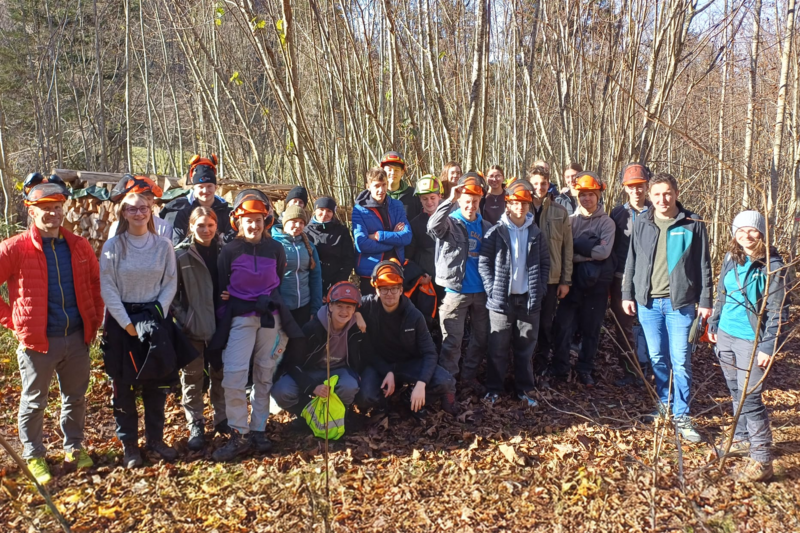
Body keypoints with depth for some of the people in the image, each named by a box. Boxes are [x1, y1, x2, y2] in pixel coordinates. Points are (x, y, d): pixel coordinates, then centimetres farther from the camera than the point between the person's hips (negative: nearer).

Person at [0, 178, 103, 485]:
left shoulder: (79, 246, 2)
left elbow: (95, 282, 14)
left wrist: (95, 318, 8)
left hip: (77, 337, 4)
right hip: (37, 341, -3)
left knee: (76, 397, 17)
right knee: (34, 402, 13)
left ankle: (73, 448, 35)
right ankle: (34, 456, 31)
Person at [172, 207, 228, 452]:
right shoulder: (180, 254, -5)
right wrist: (181, 317, -11)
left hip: (220, 323, 3)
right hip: (192, 326, -2)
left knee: (220, 374, 13)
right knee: (193, 377, 6)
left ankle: (222, 419, 28)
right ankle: (196, 426, 18)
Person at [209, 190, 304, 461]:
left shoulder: (275, 249, 0)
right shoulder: (229, 250, -4)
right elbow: (221, 288, 3)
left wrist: (267, 301, 4)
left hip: (270, 317, 2)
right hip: (240, 318, -2)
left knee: (265, 375, 7)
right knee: (233, 375, -12)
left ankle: (258, 430, 20)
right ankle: (239, 435, 0)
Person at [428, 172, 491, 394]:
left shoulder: (485, 226, 9)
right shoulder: (450, 222, -5)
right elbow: (433, 227, -29)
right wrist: (450, 199, -32)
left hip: (481, 291, 5)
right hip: (456, 291, -5)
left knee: (481, 337, 13)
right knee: (452, 341, -3)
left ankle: (469, 376, 29)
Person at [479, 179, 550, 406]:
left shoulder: (536, 234, 6)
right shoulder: (496, 232, -3)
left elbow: (545, 263, 10)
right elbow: (484, 262, -3)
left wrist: (539, 289, 0)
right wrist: (492, 289, -10)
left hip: (529, 299, 3)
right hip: (501, 299, -2)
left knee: (526, 348, 10)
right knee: (498, 348, 5)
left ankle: (525, 388, 22)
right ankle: (494, 388, 17)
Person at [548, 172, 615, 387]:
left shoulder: (607, 222, 0)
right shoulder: (570, 220, 5)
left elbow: (603, 252, -13)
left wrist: (576, 248, -10)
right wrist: (587, 249, -14)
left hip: (597, 283, -1)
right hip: (574, 280, 1)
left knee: (591, 329, 8)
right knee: (564, 326, -2)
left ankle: (585, 370, 22)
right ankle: (559, 369, 12)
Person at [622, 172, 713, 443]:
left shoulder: (693, 224, -2)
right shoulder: (641, 223, 5)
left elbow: (704, 265, 0)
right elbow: (631, 261, 10)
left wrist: (705, 301, -2)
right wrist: (627, 294, 7)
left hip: (680, 302, -3)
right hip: (648, 302, 3)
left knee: (681, 360, -1)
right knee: (657, 357, 12)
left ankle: (681, 415, 9)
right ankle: (665, 402, 31)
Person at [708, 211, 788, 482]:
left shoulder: (772, 265, -12)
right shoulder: (731, 258, 6)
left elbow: (778, 310, -13)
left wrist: (768, 347, -16)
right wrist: (713, 323, 18)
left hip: (751, 341, -6)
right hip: (725, 336, 6)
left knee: (749, 398, -7)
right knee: (736, 393, 18)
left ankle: (762, 459, 2)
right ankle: (742, 438, 35)